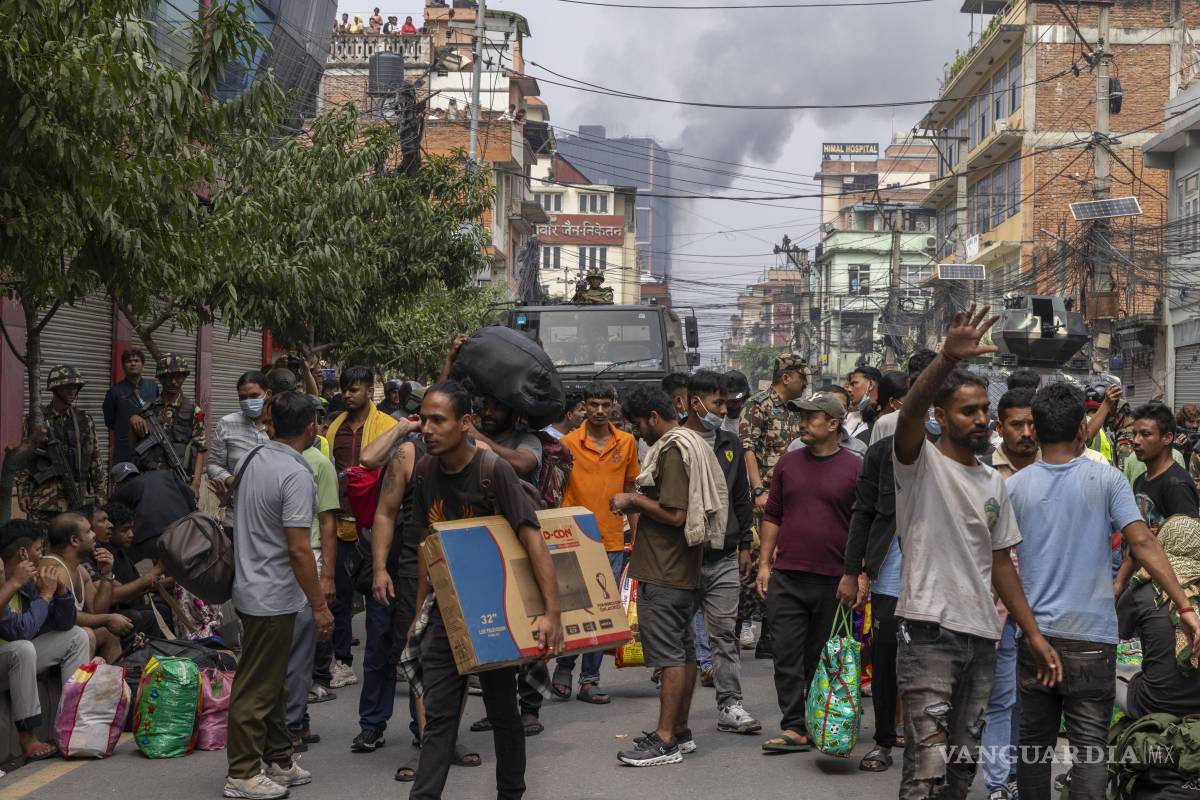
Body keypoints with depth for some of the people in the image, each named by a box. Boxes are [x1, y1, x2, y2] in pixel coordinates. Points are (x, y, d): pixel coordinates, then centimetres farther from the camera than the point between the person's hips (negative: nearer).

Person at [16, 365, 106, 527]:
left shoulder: (84, 419, 10)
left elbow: (95, 459, 12)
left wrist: (101, 492, 8)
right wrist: (22, 493, -2)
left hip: (78, 496, 2)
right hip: (44, 495, -2)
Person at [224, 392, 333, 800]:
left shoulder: (257, 459, 6)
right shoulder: (296, 476, -21)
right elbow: (299, 550, -23)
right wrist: (319, 605, -16)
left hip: (253, 588, 9)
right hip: (273, 597, -9)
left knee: (272, 682, 18)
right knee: (257, 688, 0)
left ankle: (277, 760, 27)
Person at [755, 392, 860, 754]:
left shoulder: (856, 468, -1)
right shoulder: (788, 463, 9)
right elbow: (772, 516, 13)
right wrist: (764, 564, 7)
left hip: (834, 581, -2)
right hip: (787, 576, 3)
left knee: (824, 659, 8)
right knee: (788, 655, -3)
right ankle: (794, 728, 0)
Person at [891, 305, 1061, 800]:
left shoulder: (994, 484, 15)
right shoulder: (922, 463, -4)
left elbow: (1001, 562, 18)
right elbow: (910, 412, -26)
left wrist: (1033, 633, 13)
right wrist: (948, 358, -42)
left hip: (982, 636, 7)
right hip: (928, 630, -7)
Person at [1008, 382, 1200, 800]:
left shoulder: (1015, 487, 1)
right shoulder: (1105, 479, -5)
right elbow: (1143, 544, -12)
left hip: (1035, 633, 2)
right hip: (1091, 636, -2)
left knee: (1034, 742, 12)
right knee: (1090, 745, 0)